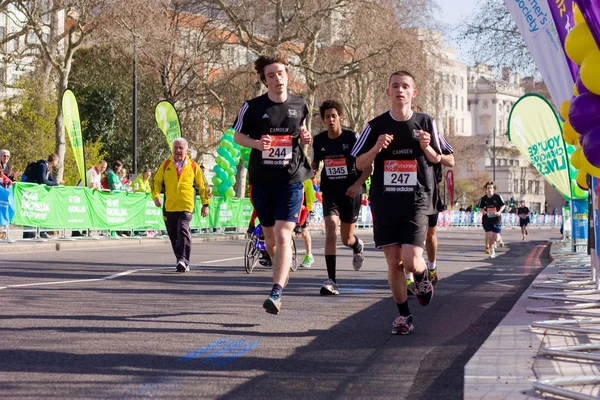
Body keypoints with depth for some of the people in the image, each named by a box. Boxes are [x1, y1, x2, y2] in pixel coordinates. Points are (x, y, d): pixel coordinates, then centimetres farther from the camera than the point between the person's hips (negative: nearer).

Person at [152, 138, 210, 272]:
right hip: (169, 207, 3)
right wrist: (156, 196, -7)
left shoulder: (193, 166, 5)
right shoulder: (165, 165, 8)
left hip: (186, 206, -3)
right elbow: (156, 182, 11)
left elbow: (202, 186, 12)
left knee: (183, 232, -20)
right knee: (174, 236, 9)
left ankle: (182, 260, -25)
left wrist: (205, 204, 11)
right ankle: (182, 261, 22)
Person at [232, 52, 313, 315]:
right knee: (270, 237, 12)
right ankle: (282, 269, 42)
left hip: (291, 180, -1)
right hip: (261, 181, 1)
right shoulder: (252, 106, -1)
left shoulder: (300, 105, 5)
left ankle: (276, 293, -22)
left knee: (283, 236, -15)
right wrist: (256, 143, -12)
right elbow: (237, 135, 8)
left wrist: (306, 138, -2)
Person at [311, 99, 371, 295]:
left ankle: (357, 246, 49)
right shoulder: (318, 141, 1)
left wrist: (357, 184, -20)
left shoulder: (352, 138, -8)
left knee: (347, 238, 8)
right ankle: (331, 280, -18)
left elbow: (368, 166, -5)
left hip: (350, 192, -2)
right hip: (329, 192, 2)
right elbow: (314, 165, 14)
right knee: (331, 231, -18)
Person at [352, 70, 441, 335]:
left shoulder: (425, 122, 3)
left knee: (411, 261, -13)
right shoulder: (376, 126, 3)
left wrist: (426, 147, -9)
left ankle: (423, 277, 22)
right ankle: (403, 315, 16)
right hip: (385, 203, 1)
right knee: (393, 262, 2)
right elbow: (360, 164, 5)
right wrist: (377, 147, -14)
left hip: (416, 202, -1)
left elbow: (436, 159, 13)